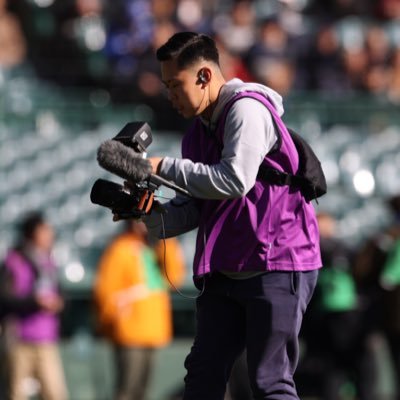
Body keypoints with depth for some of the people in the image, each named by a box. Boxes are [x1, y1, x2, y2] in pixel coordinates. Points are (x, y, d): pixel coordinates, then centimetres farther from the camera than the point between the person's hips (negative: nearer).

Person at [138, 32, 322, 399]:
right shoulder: (198, 133, 16)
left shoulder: (247, 109, -10)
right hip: (225, 271, 9)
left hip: (277, 266, -9)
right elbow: (192, 211, 15)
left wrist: (165, 167, -15)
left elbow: (235, 179, -23)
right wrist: (152, 214, -5)